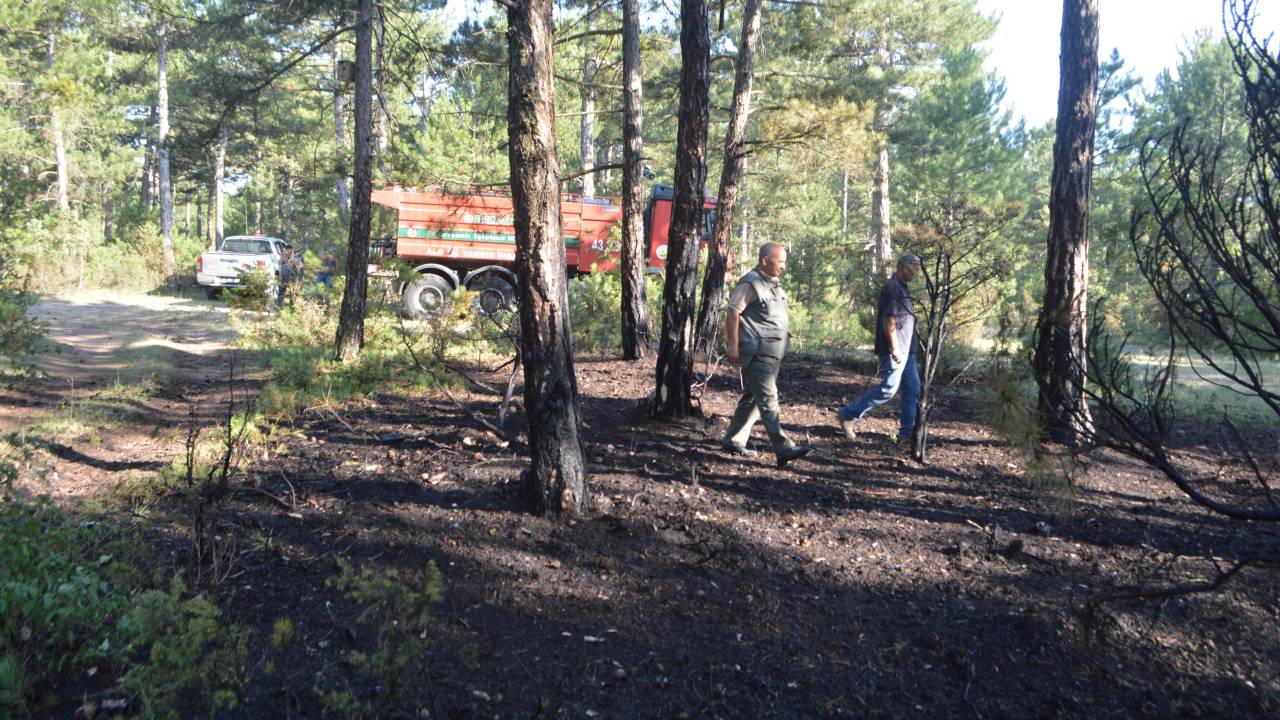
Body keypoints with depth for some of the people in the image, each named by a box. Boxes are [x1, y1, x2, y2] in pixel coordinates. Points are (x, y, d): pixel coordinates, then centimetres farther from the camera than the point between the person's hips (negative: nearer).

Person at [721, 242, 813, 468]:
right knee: (768, 399, -12)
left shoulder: (774, 284, 18)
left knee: (752, 398, 14)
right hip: (757, 353, -10)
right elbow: (733, 313, -14)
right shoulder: (750, 283, -11)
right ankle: (783, 449, -17)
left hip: (773, 353, 10)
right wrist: (733, 345, -18)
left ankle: (734, 440, 23)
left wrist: (781, 348, 22)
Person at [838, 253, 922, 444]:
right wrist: (894, 348, -21)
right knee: (888, 388, -9)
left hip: (905, 349, 10)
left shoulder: (901, 287, 16)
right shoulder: (892, 287, -15)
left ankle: (907, 431, 12)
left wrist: (904, 348, 21)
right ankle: (849, 414, 0)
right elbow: (888, 320, -20)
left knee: (913, 388, 8)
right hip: (895, 350, -10)